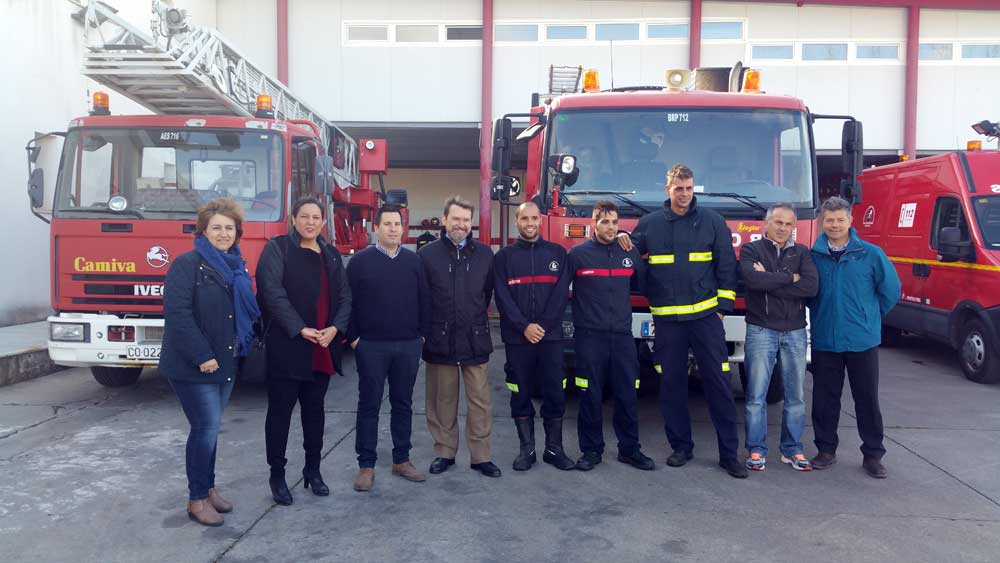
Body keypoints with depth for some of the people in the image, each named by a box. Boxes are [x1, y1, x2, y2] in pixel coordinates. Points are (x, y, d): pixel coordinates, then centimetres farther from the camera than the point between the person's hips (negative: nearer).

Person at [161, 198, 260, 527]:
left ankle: (208, 488, 28)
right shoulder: (187, 264, -11)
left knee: (210, 427, 15)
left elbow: (249, 310, 19)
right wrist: (201, 356, -20)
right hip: (192, 365, -7)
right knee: (206, 427, -5)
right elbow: (178, 313, -18)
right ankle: (197, 499, 8)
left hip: (226, 362, 7)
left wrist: (242, 346, 7)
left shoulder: (237, 267, 11)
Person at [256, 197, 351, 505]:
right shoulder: (277, 248, -3)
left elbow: (344, 296, 9)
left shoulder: (331, 255, 13)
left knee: (315, 408, 14)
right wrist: (300, 329, -18)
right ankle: (277, 474, 16)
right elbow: (273, 293, -13)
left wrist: (335, 328, -8)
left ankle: (313, 469, 26)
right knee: (280, 410, 4)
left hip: (323, 349, 5)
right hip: (286, 347, -5)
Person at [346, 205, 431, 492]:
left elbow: (424, 299, 10)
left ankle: (401, 460, 23)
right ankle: (366, 465, 12)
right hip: (371, 346, -3)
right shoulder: (360, 261, -2)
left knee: (403, 404, 11)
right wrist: (353, 337, -5)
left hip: (408, 346, 3)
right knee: (369, 405, 3)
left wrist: (422, 333, 5)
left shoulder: (413, 260, 7)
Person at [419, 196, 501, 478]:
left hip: (475, 339, 1)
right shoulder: (427, 254, 0)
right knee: (442, 401, 9)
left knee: (480, 400, 3)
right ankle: (444, 452, 23)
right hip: (440, 340, -1)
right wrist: (430, 326, 4)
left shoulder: (484, 253, 6)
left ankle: (481, 456, 14)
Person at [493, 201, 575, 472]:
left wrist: (543, 326, -10)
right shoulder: (504, 256, 6)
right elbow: (502, 297, -3)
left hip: (551, 336, 1)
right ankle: (527, 449, 15)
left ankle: (554, 449, 14)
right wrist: (524, 327, -13)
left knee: (555, 393, 2)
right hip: (517, 338, 0)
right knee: (521, 395, 5)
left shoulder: (557, 253, 8)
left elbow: (561, 294, 0)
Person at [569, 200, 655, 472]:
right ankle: (591, 450, 16)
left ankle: (629, 449, 19)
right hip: (589, 336, -3)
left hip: (622, 335, 3)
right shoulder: (578, 253, -2)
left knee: (628, 395, 6)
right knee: (590, 396, 4)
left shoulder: (630, 253, 9)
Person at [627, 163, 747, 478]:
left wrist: (723, 307, 0)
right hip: (667, 319, 1)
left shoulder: (712, 221, 4)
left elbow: (726, 266, 5)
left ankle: (729, 453, 8)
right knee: (672, 384, 7)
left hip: (706, 316, -1)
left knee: (718, 382, 0)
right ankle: (681, 447, 21)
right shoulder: (649, 224, 7)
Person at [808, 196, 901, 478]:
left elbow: (890, 290, 4)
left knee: (867, 399, 6)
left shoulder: (871, 254, -4)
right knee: (824, 398, 9)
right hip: (824, 341, 1)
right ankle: (826, 449, 23)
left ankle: (873, 454, 19)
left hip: (863, 340, -1)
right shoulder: (813, 256, -1)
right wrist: (823, 315, 9)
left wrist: (869, 317, 10)